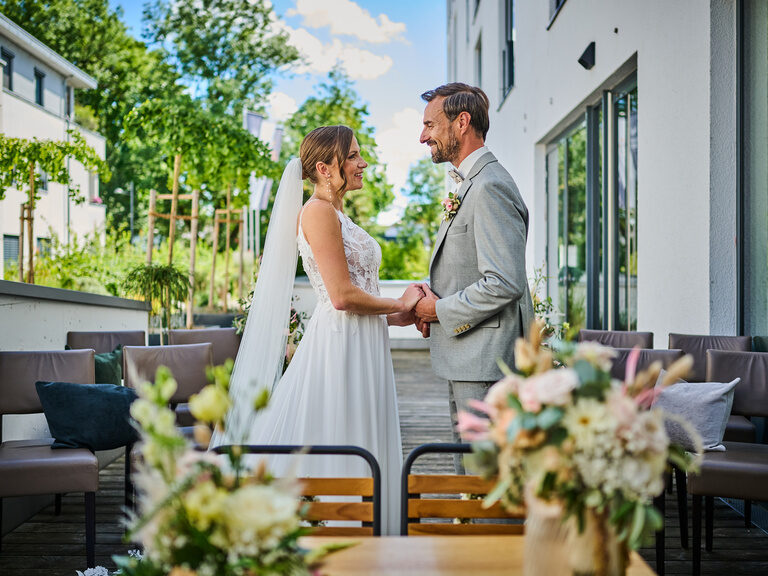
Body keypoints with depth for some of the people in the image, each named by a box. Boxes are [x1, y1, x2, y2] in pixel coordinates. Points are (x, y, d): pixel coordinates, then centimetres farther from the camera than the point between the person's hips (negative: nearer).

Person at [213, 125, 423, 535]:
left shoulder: (337, 216, 20)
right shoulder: (319, 211, -10)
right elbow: (342, 295, -18)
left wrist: (399, 317, 9)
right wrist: (400, 305, -5)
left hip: (359, 349, 10)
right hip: (339, 348, -10)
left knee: (358, 457, 10)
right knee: (336, 459, -6)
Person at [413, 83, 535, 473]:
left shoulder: (490, 188, -17)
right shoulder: (468, 185, 17)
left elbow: (505, 283, -25)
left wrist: (442, 311, -13)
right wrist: (433, 304, 7)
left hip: (486, 361, -11)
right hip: (466, 359, 11)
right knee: (468, 465, 16)